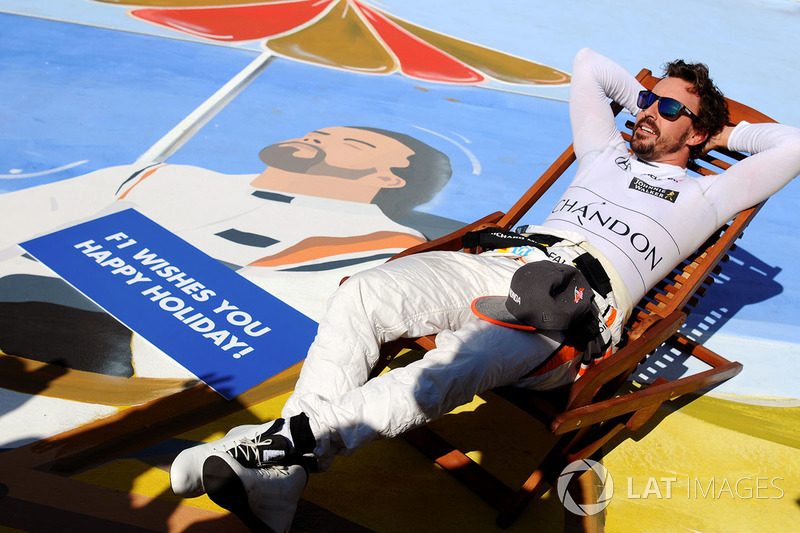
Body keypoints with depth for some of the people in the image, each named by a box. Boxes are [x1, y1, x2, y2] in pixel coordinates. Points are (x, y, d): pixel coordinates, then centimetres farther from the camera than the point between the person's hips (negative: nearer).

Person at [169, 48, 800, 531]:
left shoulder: (703, 196, 21)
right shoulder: (606, 152, 33)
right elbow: (589, 62, 46)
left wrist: (727, 133, 30)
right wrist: (642, 97, 47)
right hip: (506, 262, 5)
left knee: (457, 366, -37)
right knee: (362, 294, -21)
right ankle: (276, 481, -28)